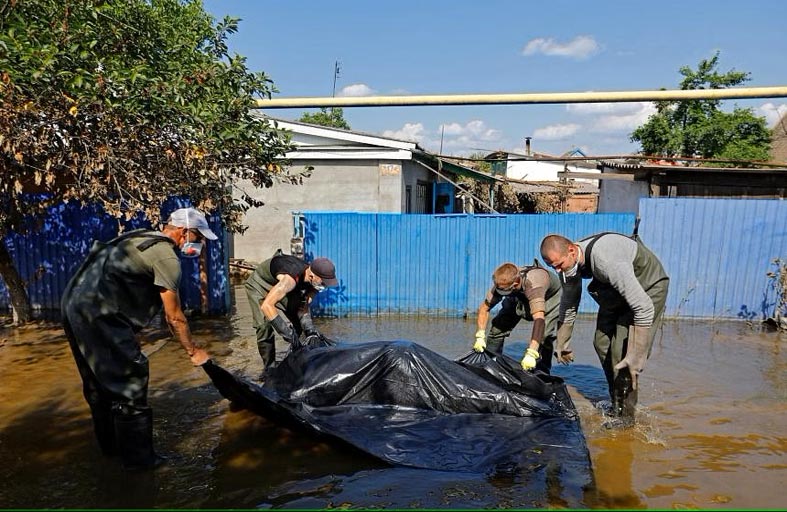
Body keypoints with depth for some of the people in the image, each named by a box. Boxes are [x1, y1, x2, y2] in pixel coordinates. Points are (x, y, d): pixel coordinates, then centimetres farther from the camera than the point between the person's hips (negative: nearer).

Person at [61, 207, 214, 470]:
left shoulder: (141, 237, 17)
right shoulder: (166, 256, -11)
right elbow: (174, 317, -9)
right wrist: (193, 351, 3)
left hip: (73, 302, 10)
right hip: (98, 313, -10)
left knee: (98, 380, 20)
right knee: (129, 379, -2)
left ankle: (110, 444, 36)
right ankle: (138, 457, 7)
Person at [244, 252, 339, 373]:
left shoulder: (315, 280, -22)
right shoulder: (291, 279, -45)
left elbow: (303, 307, -13)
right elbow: (266, 306, -49)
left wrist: (310, 329, -28)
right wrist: (284, 329, -48)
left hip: (280, 285, 6)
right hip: (259, 284, -6)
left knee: (296, 324, -6)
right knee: (265, 327, -19)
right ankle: (269, 367, -2)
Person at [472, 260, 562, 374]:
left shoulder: (533, 285, -49)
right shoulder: (501, 283, -31)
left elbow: (539, 319, -60)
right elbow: (484, 308, -18)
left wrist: (531, 354, -67)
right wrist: (480, 336, -28)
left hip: (550, 298, -4)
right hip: (519, 298, 5)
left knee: (544, 336, -23)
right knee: (498, 327, -5)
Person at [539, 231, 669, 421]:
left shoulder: (607, 261, -40)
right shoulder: (569, 263, -14)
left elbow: (644, 308, -38)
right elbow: (568, 305, 3)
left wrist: (636, 357, -36)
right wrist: (562, 343, 10)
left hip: (648, 286, -8)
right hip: (616, 290, 8)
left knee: (623, 350, -15)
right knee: (602, 343, 3)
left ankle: (624, 416, 1)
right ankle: (616, 405, 20)